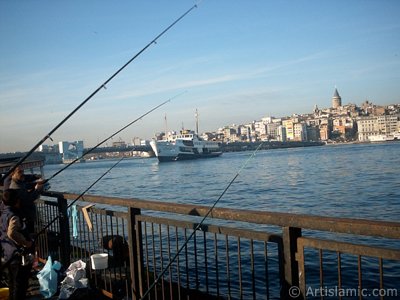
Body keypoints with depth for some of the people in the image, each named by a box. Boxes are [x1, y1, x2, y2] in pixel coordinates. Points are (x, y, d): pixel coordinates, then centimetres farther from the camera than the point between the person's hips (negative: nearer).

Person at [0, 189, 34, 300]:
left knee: (12, 281, 22)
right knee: (20, 283, 2)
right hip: (18, 256, -9)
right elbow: (11, 233, -39)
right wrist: (26, 242, -28)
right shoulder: (14, 216, -23)